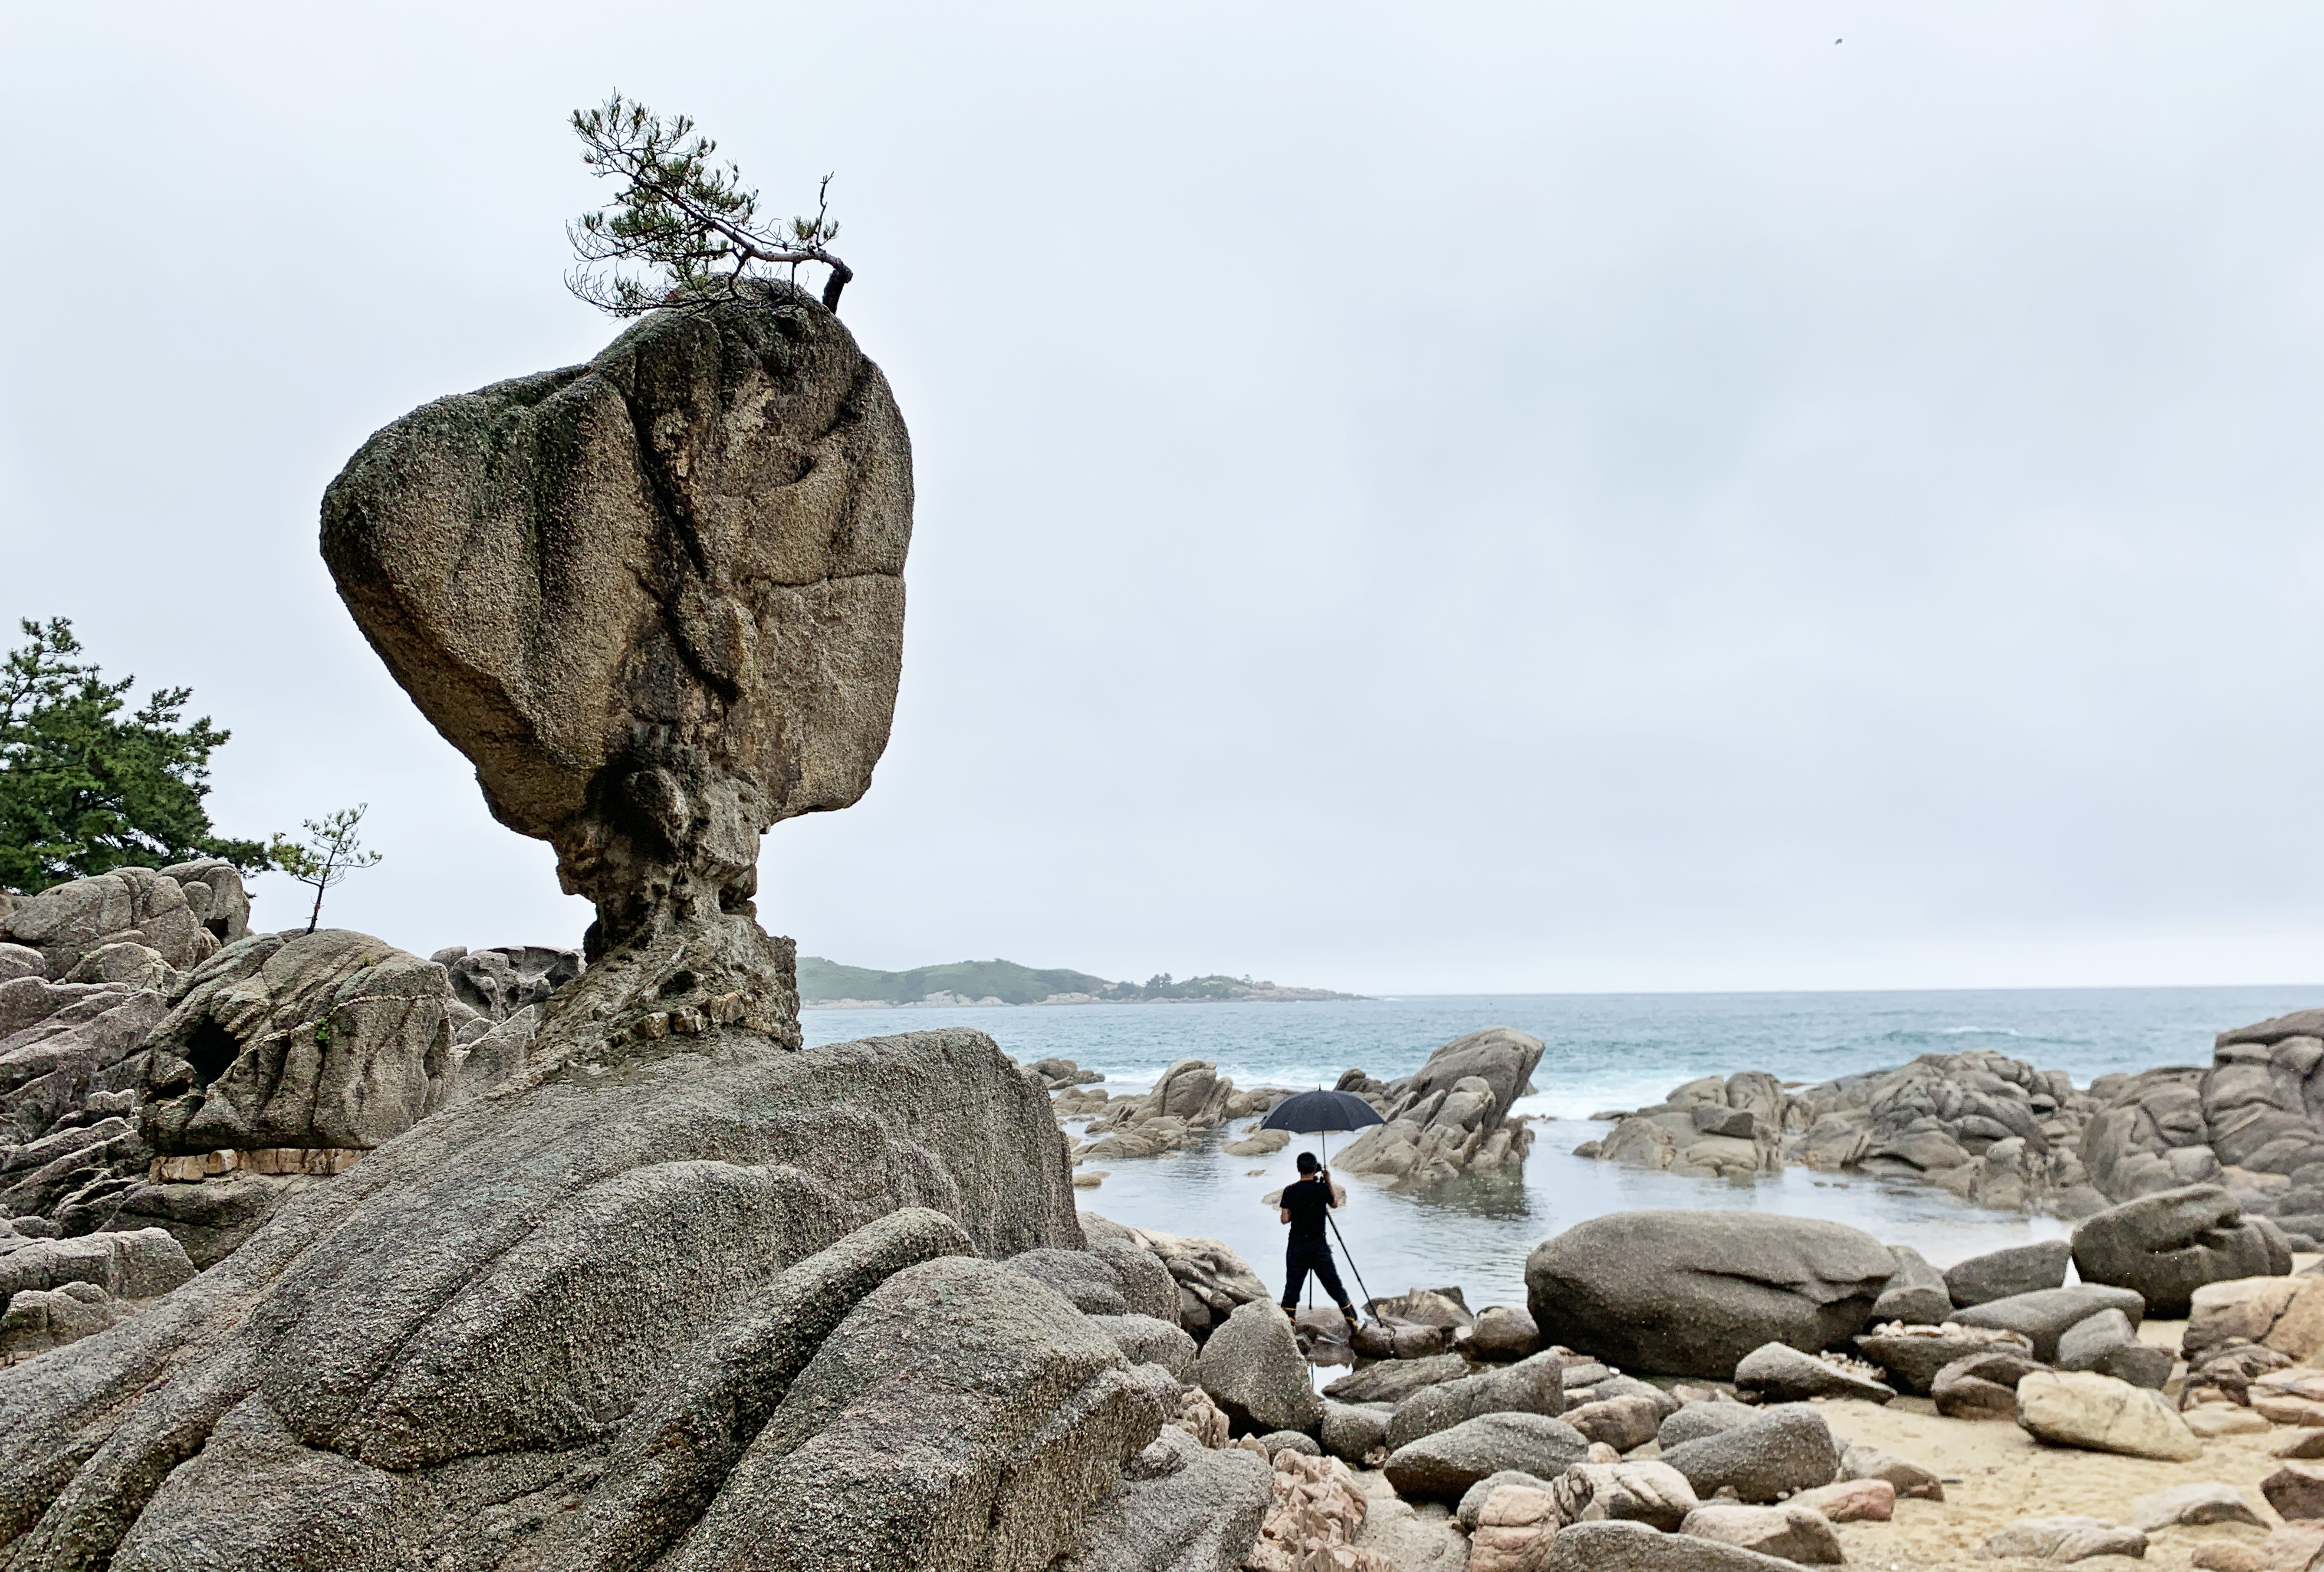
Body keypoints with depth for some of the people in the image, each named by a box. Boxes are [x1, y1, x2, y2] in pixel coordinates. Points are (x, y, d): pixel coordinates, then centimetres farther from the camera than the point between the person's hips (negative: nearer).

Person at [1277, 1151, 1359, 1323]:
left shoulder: (1289, 1191, -6)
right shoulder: (1322, 1189, -8)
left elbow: (1285, 1219, -4)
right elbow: (1335, 1204, 12)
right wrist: (1329, 1181, 16)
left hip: (1296, 1247, 1)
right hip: (1319, 1246, -1)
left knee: (1292, 1288, 7)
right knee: (1335, 1287, 8)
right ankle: (1354, 1323, 14)